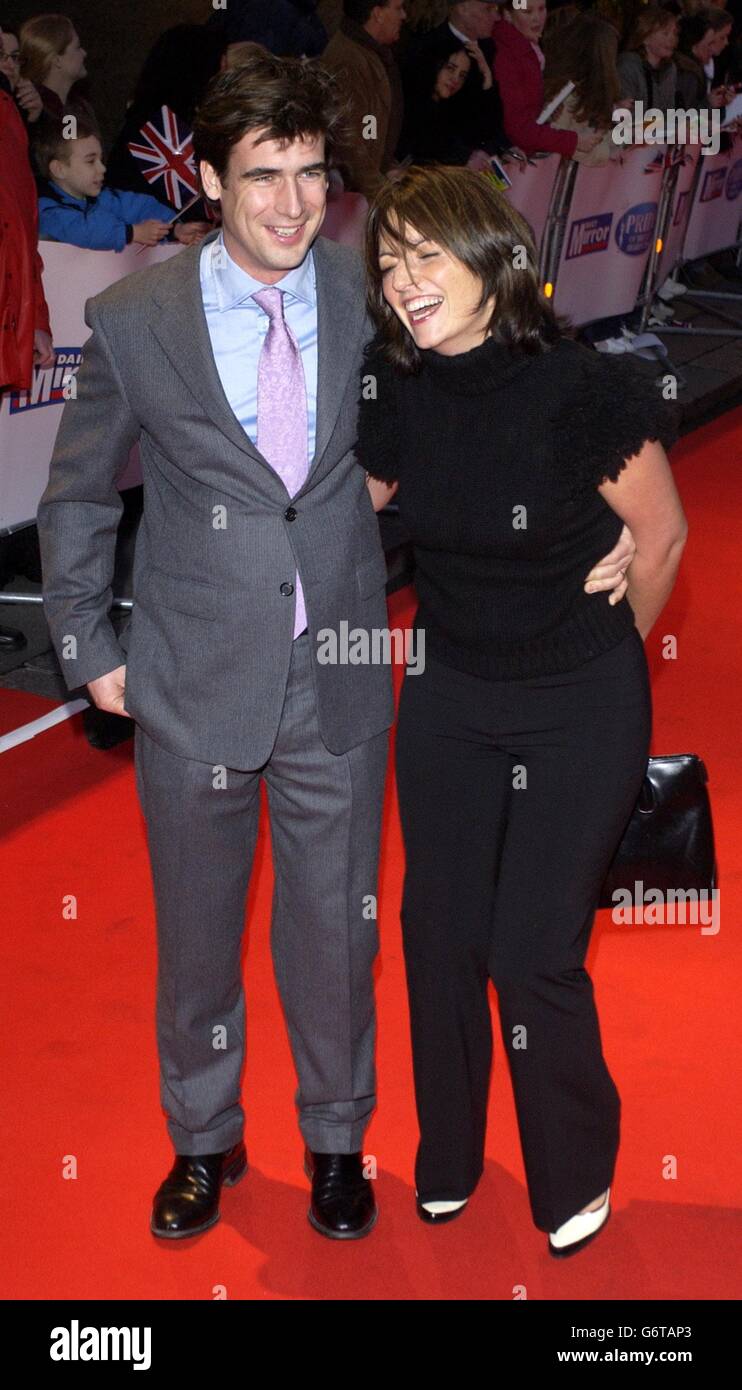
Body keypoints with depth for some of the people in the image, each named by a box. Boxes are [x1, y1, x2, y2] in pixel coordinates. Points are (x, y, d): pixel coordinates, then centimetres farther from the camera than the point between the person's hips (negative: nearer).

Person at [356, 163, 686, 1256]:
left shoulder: (581, 389, -22)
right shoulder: (394, 389, -9)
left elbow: (661, 535, -8)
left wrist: (596, 659, 7)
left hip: (582, 706, -4)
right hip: (448, 695, 4)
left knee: (533, 952, -3)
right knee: (439, 929, 10)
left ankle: (576, 1177, 25)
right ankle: (446, 1161, 34)